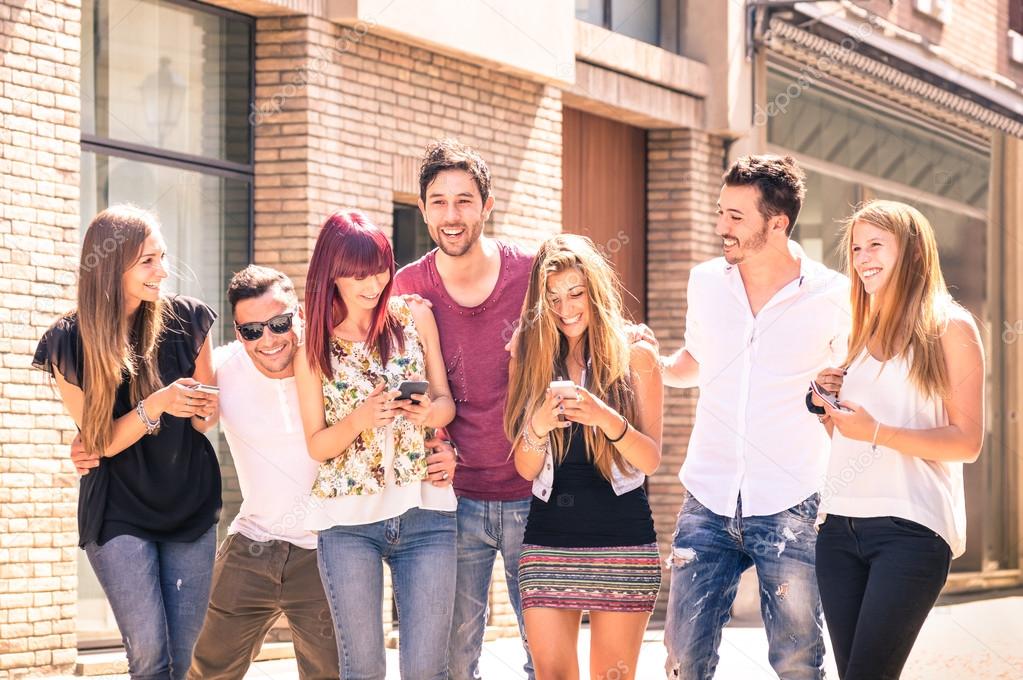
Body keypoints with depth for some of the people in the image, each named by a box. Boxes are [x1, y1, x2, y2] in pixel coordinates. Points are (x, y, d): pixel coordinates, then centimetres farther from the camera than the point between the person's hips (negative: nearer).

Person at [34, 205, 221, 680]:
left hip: (190, 504, 3)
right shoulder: (69, 342, -9)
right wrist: (156, 405, -25)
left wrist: (204, 410, -14)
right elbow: (103, 440, -8)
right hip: (117, 512, -2)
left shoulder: (187, 320, -3)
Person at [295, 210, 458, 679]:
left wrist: (432, 413, -14)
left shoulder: (414, 316, 5)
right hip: (349, 519, 0)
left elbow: (446, 400, 10)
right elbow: (317, 445, 3)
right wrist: (360, 420, -18)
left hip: (425, 512, 0)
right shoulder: (314, 352, 4)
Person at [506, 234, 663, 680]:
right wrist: (539, 425, -15)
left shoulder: (635, 357, 3)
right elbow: (526, 468, 6)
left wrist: (607, 419, -21)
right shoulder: (533, 361, 9)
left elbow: (650, 460, -3)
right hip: (549, 539, 2)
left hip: (621, 540, -2)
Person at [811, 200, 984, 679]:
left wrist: (877, 432, -18)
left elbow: (968, 441, -8)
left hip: (910, 528, -6)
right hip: (841, 526, 6)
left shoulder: (949, 328, -1)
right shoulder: (862, 335, 19)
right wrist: (827, 406, 5)